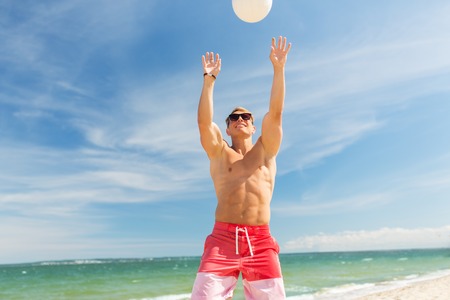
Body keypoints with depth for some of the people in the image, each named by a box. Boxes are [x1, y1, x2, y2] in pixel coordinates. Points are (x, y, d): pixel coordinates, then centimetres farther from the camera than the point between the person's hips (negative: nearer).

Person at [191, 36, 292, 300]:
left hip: (261, 242, 1)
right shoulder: (219, 154, 13)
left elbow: (275, 113, 4)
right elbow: (204, 122, -1)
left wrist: (279, 69, 0)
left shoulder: (266, 152, 14)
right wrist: (209, 79, -3)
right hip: (223, 239, -1)